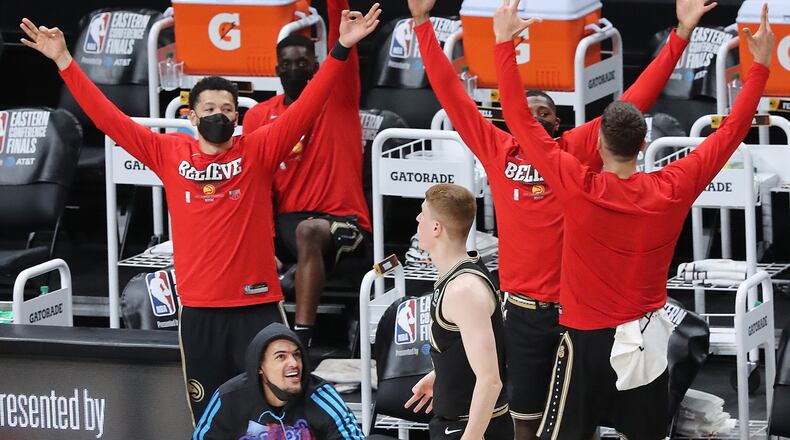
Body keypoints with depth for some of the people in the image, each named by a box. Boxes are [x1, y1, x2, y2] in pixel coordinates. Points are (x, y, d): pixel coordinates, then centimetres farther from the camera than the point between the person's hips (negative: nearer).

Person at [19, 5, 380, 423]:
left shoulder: (258, 151, 1)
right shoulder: (169, 153, 4)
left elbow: (306, 108, -7)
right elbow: (108, 118, 4)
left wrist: (340, 50, -16)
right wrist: (64, 61, 0)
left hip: (257, 303, -1)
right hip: (199, 308, 1)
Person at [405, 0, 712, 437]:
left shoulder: (579, 150, 1)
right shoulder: (497, 151, 3)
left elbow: (635, 99, -1)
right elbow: (450, 92, 4)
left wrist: (680, 35, -6)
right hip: (525, 310, 0)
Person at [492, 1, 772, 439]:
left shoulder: (578, 187, -18)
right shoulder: (674, 190, -10)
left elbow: (520, 120, -15)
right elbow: (731, 132, 0)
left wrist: (504, 42, -9)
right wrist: (760, 65, 8)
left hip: (588, 337, -3)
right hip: (646, 337, 3)